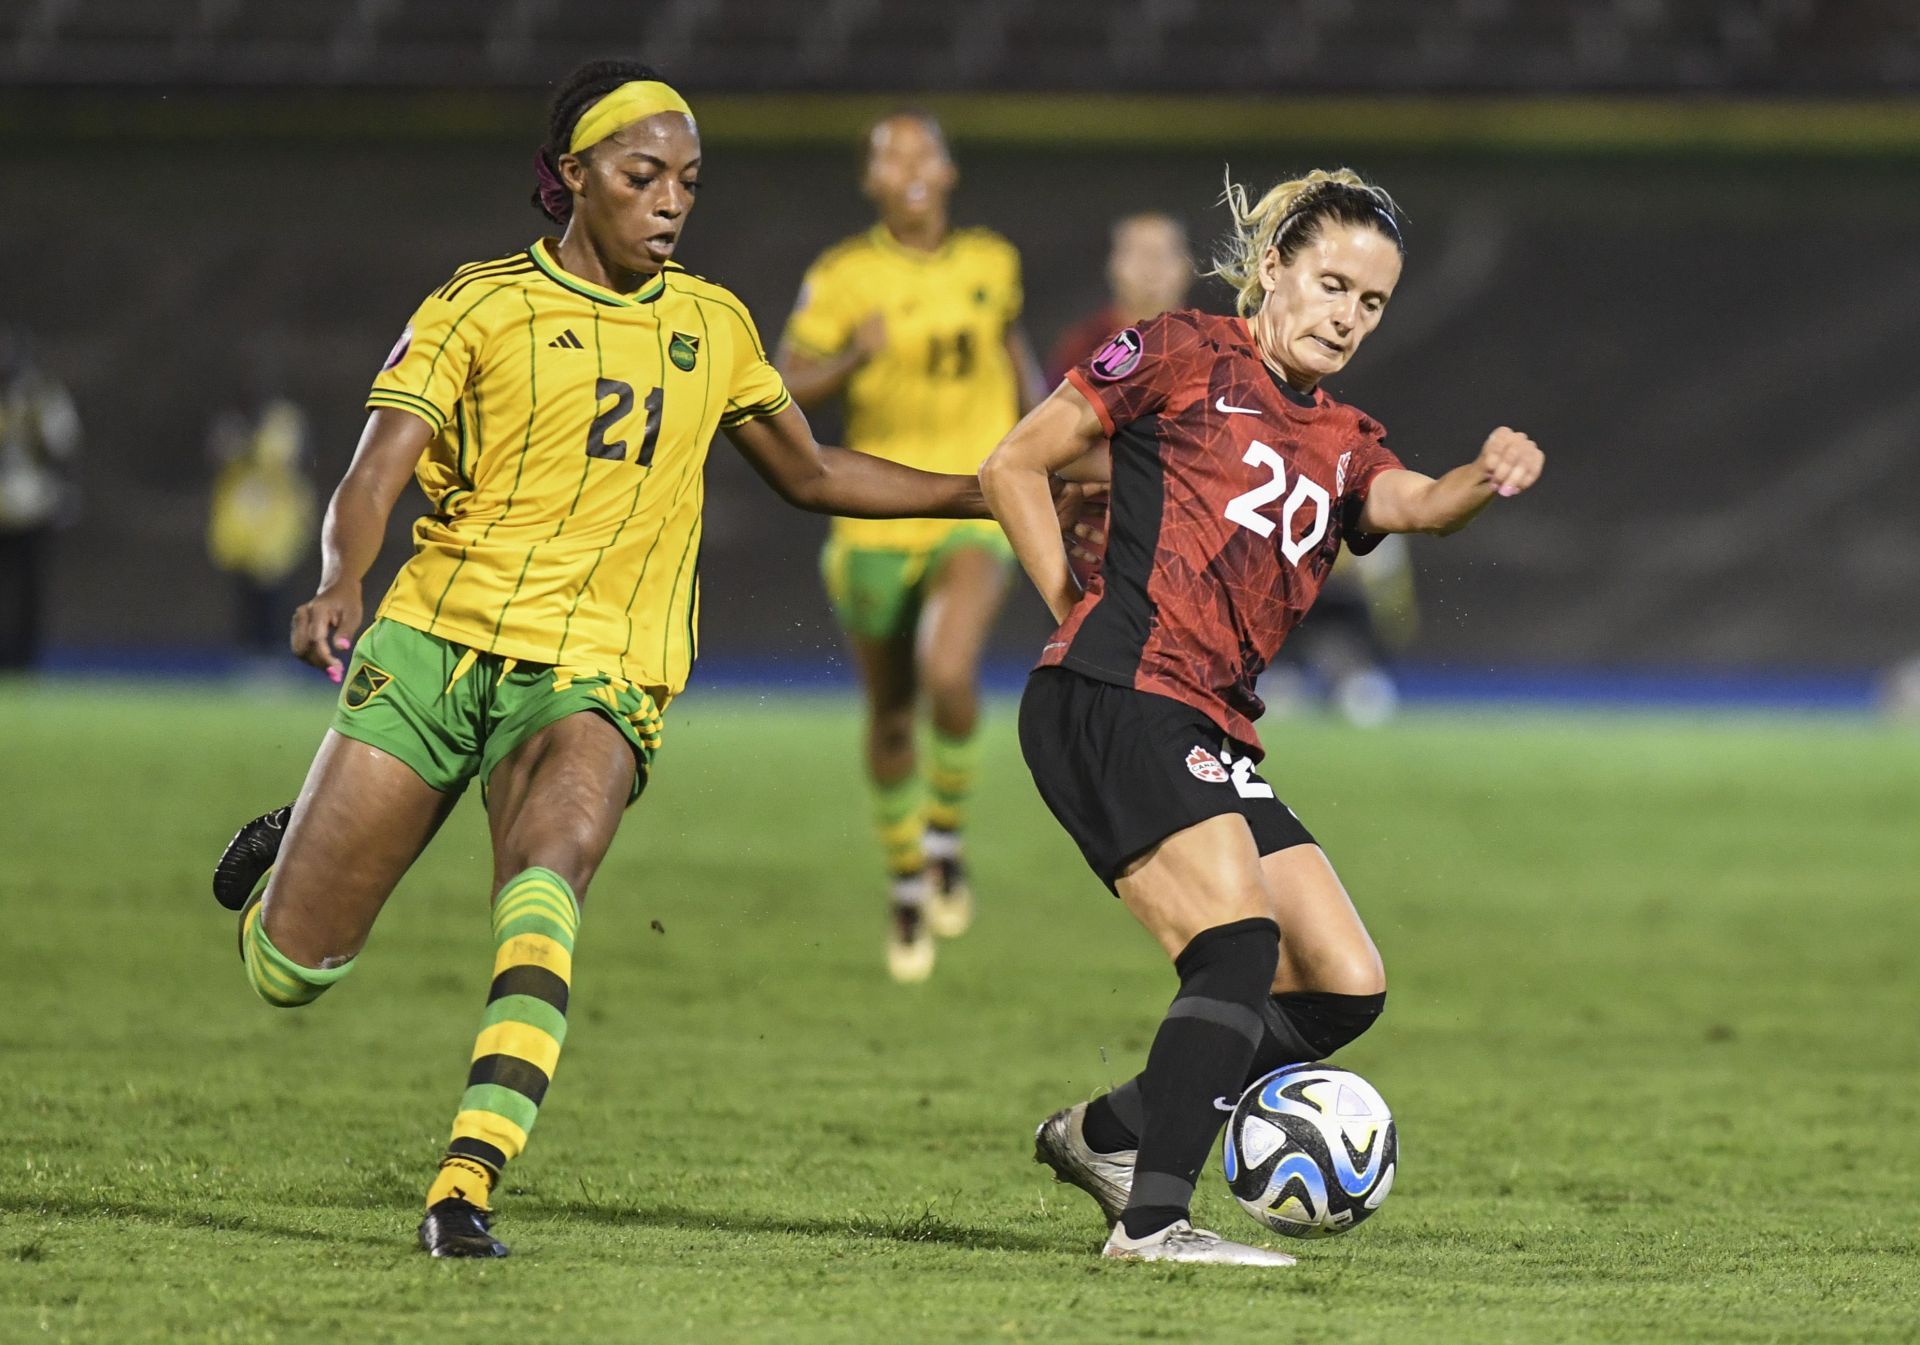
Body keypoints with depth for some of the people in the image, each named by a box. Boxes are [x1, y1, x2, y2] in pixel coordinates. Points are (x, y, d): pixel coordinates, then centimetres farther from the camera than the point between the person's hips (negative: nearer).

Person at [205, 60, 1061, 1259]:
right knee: (287, 974, -1)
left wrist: (996, 494, 23)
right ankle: (293, 858, 36)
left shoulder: (714, 326, 15)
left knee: (550, 874, -33)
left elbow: (813, 476, 29)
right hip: (437, 638, -1)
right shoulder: (482, 306, 2)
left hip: (596, 674, 1)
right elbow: (374, 480, -8)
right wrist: (342, 584, -30)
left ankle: (466, 1190, -40)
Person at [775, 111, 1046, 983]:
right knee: (890, 715, 12)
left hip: (976, 509, 0)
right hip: (877, 514, 0)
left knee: (948, 673, -26)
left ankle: (947, 833, -1)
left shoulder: (993, 263, 3)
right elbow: (784, 388, -9)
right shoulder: (842, 275, -6)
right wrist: (852, 358, -27)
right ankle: (906, 880, 35)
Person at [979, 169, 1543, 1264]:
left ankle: (1104, 1133, 16)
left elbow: (1414, 505, -1)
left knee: (1346, 988, 4)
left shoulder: (1344, 443, 21)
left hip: (1217, 737, 8)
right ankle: (1152, 1221, -24)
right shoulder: (1185, 357, 3)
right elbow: (1015, 467, 4)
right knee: (1242, 946, -23)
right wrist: (1081, 617, 0)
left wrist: (1486, 478, -23)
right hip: (1116, 703, -8)